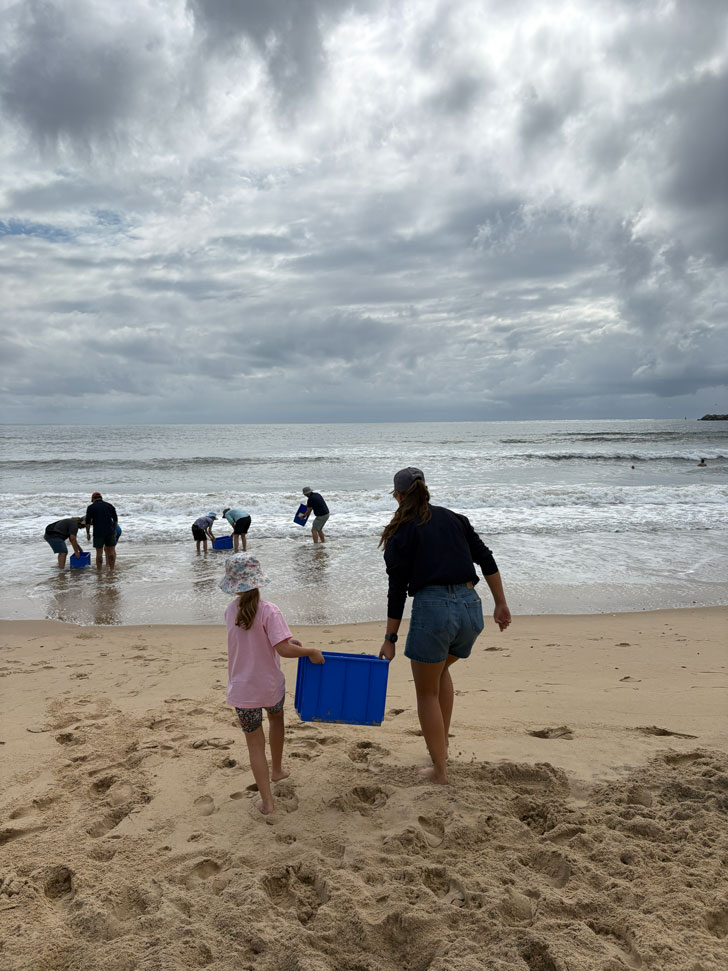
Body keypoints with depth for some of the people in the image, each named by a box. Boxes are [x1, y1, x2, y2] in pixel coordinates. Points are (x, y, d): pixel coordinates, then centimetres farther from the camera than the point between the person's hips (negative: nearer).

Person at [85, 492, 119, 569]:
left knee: (99, 553, 5)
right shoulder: (109, 505, 10)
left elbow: (88, 522, -1)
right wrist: (115, 530, 20)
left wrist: (88, 533, 10)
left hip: (98, 533, -2)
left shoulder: (91, 507, 2)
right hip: (110, 532, 2)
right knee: (111, 551, 10)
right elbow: (115, 519, 11)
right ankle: (112, 570, 13)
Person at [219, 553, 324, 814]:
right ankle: (277, 769, 47)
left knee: (255, 743, 13)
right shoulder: (268, 611, -20)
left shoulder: (231, 611, -4)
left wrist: (286, 640, 11)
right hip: (271, 685, -1)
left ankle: (266, 800, 13)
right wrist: (310, 651, -13)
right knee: (276, 718, 31)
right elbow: (284, 650, -28)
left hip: (242, 690, 1)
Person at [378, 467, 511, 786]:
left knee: (427, 692, 14)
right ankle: (442, 743, 37)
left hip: (433, 607, -6)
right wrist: (501, 605, 15)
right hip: (471, 606, 6)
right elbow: (487, 561, 11)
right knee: (441, 669, 32)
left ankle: (440, 769, 21)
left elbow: (397, 590, -2)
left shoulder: (400, 532, 1)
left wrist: (390, 638, 3)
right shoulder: (454, 518, 15)